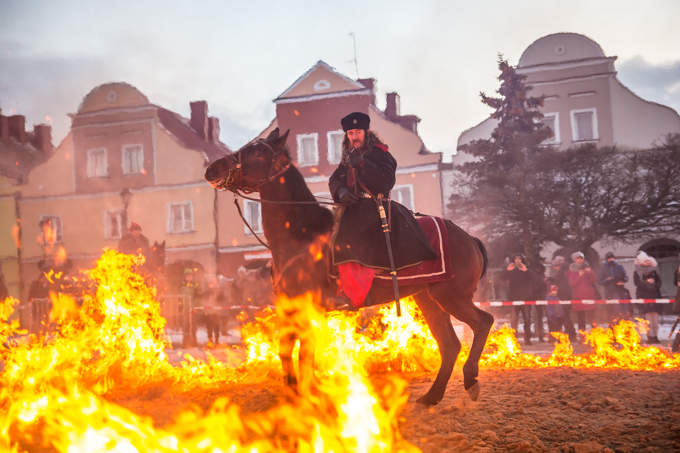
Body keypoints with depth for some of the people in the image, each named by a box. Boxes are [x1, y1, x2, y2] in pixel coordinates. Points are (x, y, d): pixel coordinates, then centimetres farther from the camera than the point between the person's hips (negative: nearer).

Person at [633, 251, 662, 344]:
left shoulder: (653, 271, 16)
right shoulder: (637, 273, 5)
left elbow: (659, 282, 11)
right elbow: (638, 283, -7)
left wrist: (654, 285, -8)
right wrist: (648, 283, -10)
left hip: (655, 296, 3)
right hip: (644, 296, -3)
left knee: (655, 317, -2)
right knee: (648, 317, -10)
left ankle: (655, 336, 3)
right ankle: (651, 336, -9)